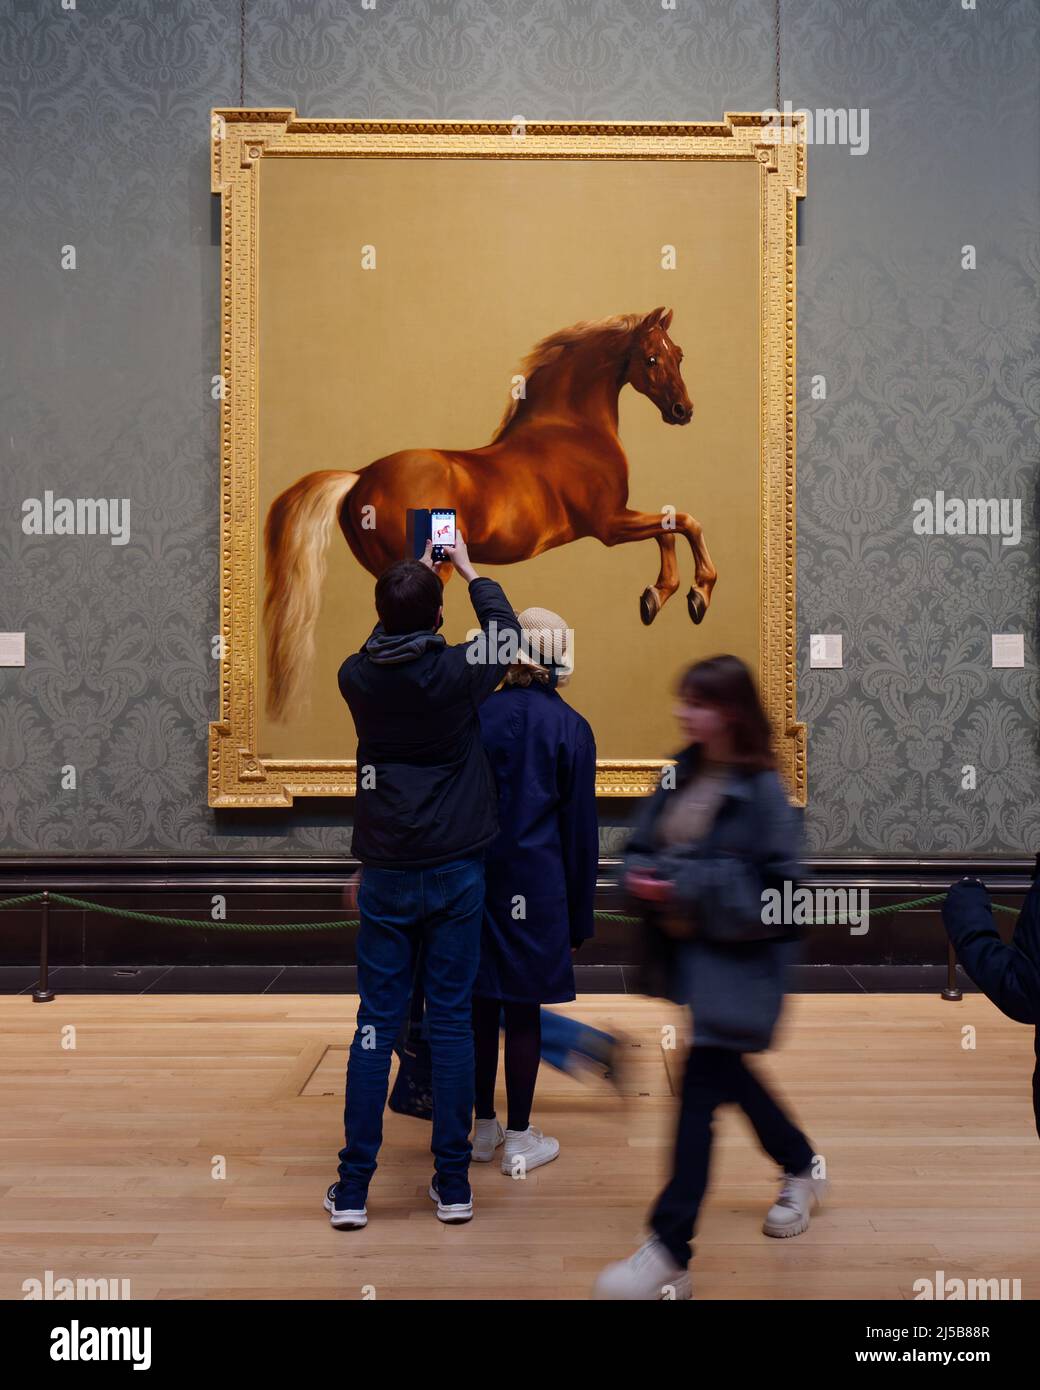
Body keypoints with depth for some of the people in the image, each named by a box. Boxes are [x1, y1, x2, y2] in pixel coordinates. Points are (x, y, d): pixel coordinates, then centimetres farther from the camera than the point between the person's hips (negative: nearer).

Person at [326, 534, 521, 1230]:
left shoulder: (357, 677, -4)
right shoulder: (457, 672, -10)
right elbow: (506, 630, 13)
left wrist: (410, 582, 31)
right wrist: (469, 571, 26)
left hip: (386, 874, 2)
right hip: (456, 871, -1)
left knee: (376, 1022, 6)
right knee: (453, 1021, 6)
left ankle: (353, 1189, 10)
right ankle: (453, 1184, 13)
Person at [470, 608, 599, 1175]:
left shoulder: (475, 717, 0)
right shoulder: (570, 728, -5)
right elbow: (581, 829, -2)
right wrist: (579, 918, 6)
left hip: (475, 880, 3)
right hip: (536, 886, -2)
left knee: (480, 1003, 12)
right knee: (523, 1011, 5)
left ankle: (484, 1128, 25)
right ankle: (519, 1140, 15)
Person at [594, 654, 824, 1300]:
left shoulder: (761, 789, -15)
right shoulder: (681, 773, 4)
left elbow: (779, 886, -17)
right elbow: (643, 845, 11)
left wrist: (690, 888, -22)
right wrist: (644, 879, -11)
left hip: (737, 960, -7)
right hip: (685, 949, 8)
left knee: (700, 1088, -8)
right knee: (727, 1074, 22)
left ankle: (669, 1257, -1)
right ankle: (803, 1169, 48)